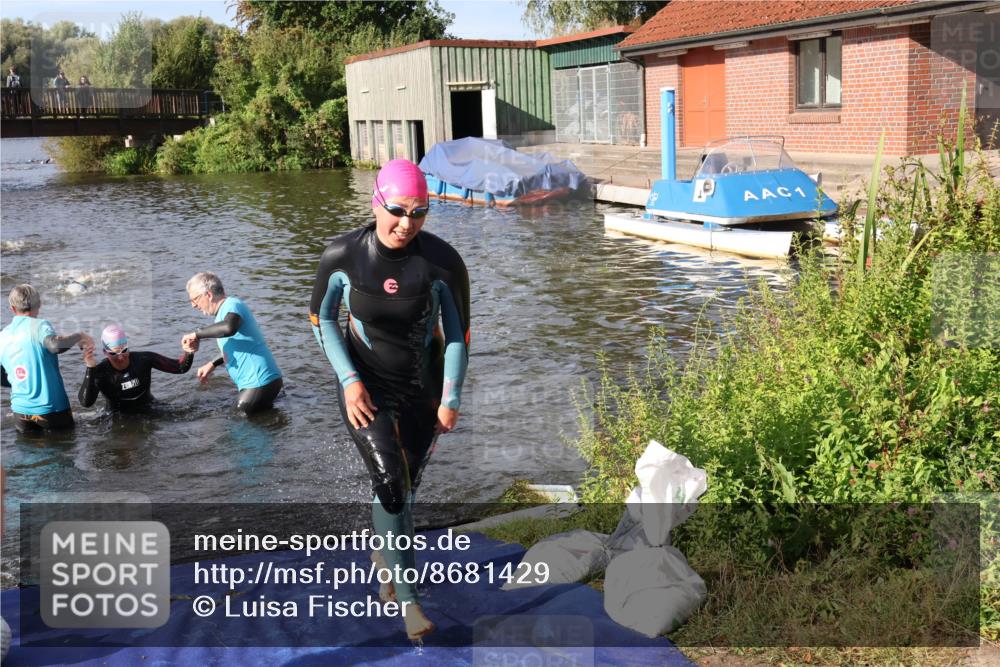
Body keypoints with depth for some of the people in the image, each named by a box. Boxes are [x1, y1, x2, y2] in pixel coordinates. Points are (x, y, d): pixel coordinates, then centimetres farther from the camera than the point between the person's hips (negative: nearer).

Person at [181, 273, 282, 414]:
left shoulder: (231, 305, -13)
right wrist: (213, 364, 21)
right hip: (255, 380, 10)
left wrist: (196, 335, -26)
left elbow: (229, 328, -38)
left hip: (259, 381, -10)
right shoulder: (224, 311, 18)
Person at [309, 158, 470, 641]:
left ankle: (385, 553, 45)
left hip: (424, 392, 2)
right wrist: (349, 380, -11)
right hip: (367, 388, -1)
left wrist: (451, 400, -4)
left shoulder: (442, 262, -17)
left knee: (404, 487, 13)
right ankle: (407, 595, -1)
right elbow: (321, 319, -1)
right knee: (390, 482, -17)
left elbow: (458, 333, -5)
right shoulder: (342, 256, -16)